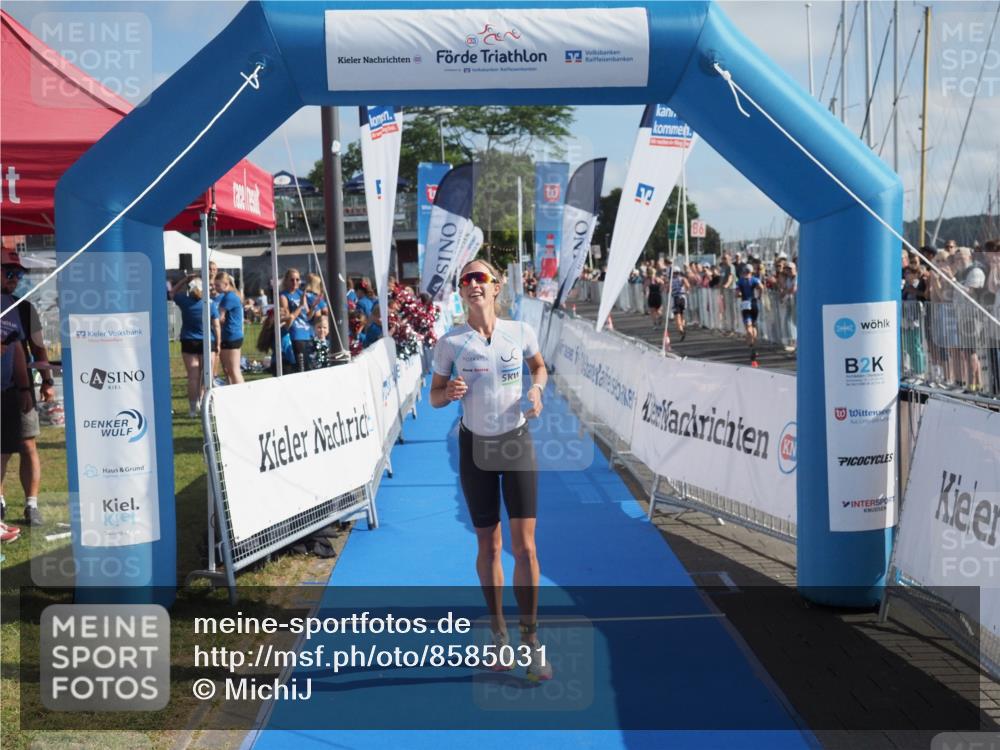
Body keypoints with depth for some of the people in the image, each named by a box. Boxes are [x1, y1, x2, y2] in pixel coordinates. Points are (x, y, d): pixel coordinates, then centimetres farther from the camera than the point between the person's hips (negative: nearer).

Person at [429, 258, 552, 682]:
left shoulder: (520, 332, -2)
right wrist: (449, 392, -20)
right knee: (488, 546, 7)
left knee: (524, 545, -4)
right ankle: (498, 633, 23)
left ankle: (530, 639, 8)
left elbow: (539, 366, 17)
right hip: (475, 445, 0)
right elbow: (434, 396, 2)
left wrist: (537, 389, -4)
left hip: (517, 441, 0)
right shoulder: (450, 342, -5)